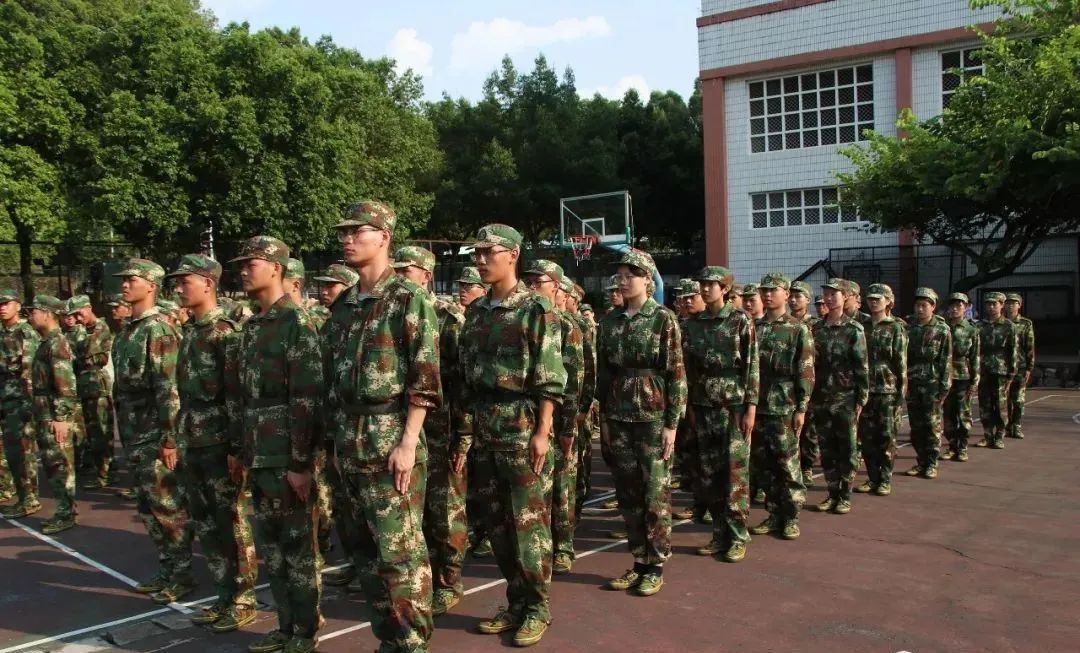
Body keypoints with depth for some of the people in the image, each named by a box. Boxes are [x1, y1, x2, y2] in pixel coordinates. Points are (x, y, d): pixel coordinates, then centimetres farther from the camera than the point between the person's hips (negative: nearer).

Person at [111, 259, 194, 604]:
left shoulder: (159, 329, -14)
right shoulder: (126, 329, 14)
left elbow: (169, 388, -19)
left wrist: (169, 438, -21)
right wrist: (121, 429, 18)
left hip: (155, 435, -9)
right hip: (133, 434, 9)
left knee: (168, 506, -1)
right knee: (148, 506, 14)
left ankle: (182, 574, 9)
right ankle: (166, 569, 24)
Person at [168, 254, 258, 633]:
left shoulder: (225, 332, -12)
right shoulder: (190, 331, 13)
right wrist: (180, 439, 17)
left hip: (220, 442, -9)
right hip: (192, 443, 9)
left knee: (232, 524, 1)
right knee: (204, 523, 14)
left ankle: (242, 601, 12)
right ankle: (224, 597, 26)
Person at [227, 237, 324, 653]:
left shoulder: (296, 322, -12)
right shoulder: (251, 326, 13)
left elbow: (307, 398, -18)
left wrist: (301, 462, -20)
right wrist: (237, 448, 16)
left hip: (287, 456, -8)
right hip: (258, 454, 8)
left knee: (297, 544, 2)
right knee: (270, 544, 15)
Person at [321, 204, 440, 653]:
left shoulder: (410, 300, -7)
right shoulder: (342, 306, 14)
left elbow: (425, 380, -12)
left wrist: (408, 442, -18)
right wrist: (337, 436, 13)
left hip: (391, 439, -7)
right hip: (348, 443, 7)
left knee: (400, 549, -2)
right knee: (367, 547, 13)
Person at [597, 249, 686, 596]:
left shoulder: (664, 319, -5)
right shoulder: (610, 322, 8)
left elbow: (677, 375, -8)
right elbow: (603, 373, 13)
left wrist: (672, 424, -11)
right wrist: (604, 417, 10)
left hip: (653, 415, -5)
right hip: (618, 416, 5)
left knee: (655, 493, 0)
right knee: (627, 492, 9)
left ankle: (656, 567, 12)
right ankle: (638, 561, 21)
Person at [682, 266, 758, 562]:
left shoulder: (741, 321, -3)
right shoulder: (692, 324, 8)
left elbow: (752, 367, -5)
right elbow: (688, 368, 11)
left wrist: (750, 408, -10)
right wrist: (689, 405, 7)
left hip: (734, 405, -4)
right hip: (703, 406, 4)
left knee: (736, 472, -2)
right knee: (708, 472, 6)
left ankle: (738, 537, 7)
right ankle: (719, 534, 18)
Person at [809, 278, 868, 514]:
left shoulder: (854, 329, -5)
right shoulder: (817, 329, 7)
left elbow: (862, 367, -6)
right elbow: (811, 363, 10)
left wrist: (861, 399, -10)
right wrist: (810, 397, 6)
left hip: (845, 399, -4)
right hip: (821, 399, 4)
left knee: (847, 450, 4)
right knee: (826, 449, 9)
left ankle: (845, 496, 13)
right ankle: (832, 493, 19)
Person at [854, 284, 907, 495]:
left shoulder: (896, 329, -1)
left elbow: (901, 363, -4)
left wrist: (902, 390, -9)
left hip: (887, 389, -4)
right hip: (865, 388, 4)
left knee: (886, 436, 2)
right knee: (866, 436, 6)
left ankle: (885, 480, 10)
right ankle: (872, 477, 16)